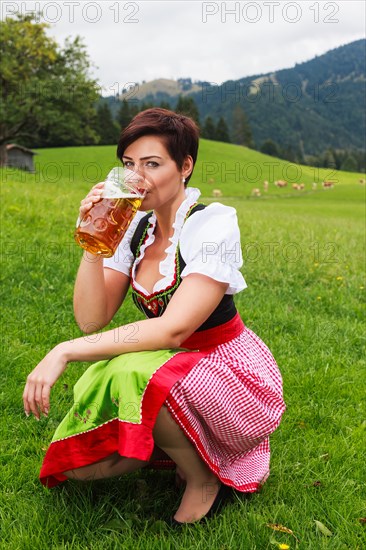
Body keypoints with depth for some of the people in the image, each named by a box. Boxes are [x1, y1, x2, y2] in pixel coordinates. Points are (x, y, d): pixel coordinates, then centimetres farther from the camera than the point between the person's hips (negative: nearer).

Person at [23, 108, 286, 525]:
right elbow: (91, 319, -6)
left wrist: (64, 352, -30)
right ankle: (180, 442, 14)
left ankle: (205, 477, -8)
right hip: (167, 365, 6)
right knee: (80, 461, -10)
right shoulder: (133, 228, 0)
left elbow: (174, 329, -29)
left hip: (229, 374, -6)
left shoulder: (213, 225, -19)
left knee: (131, 374, -35)